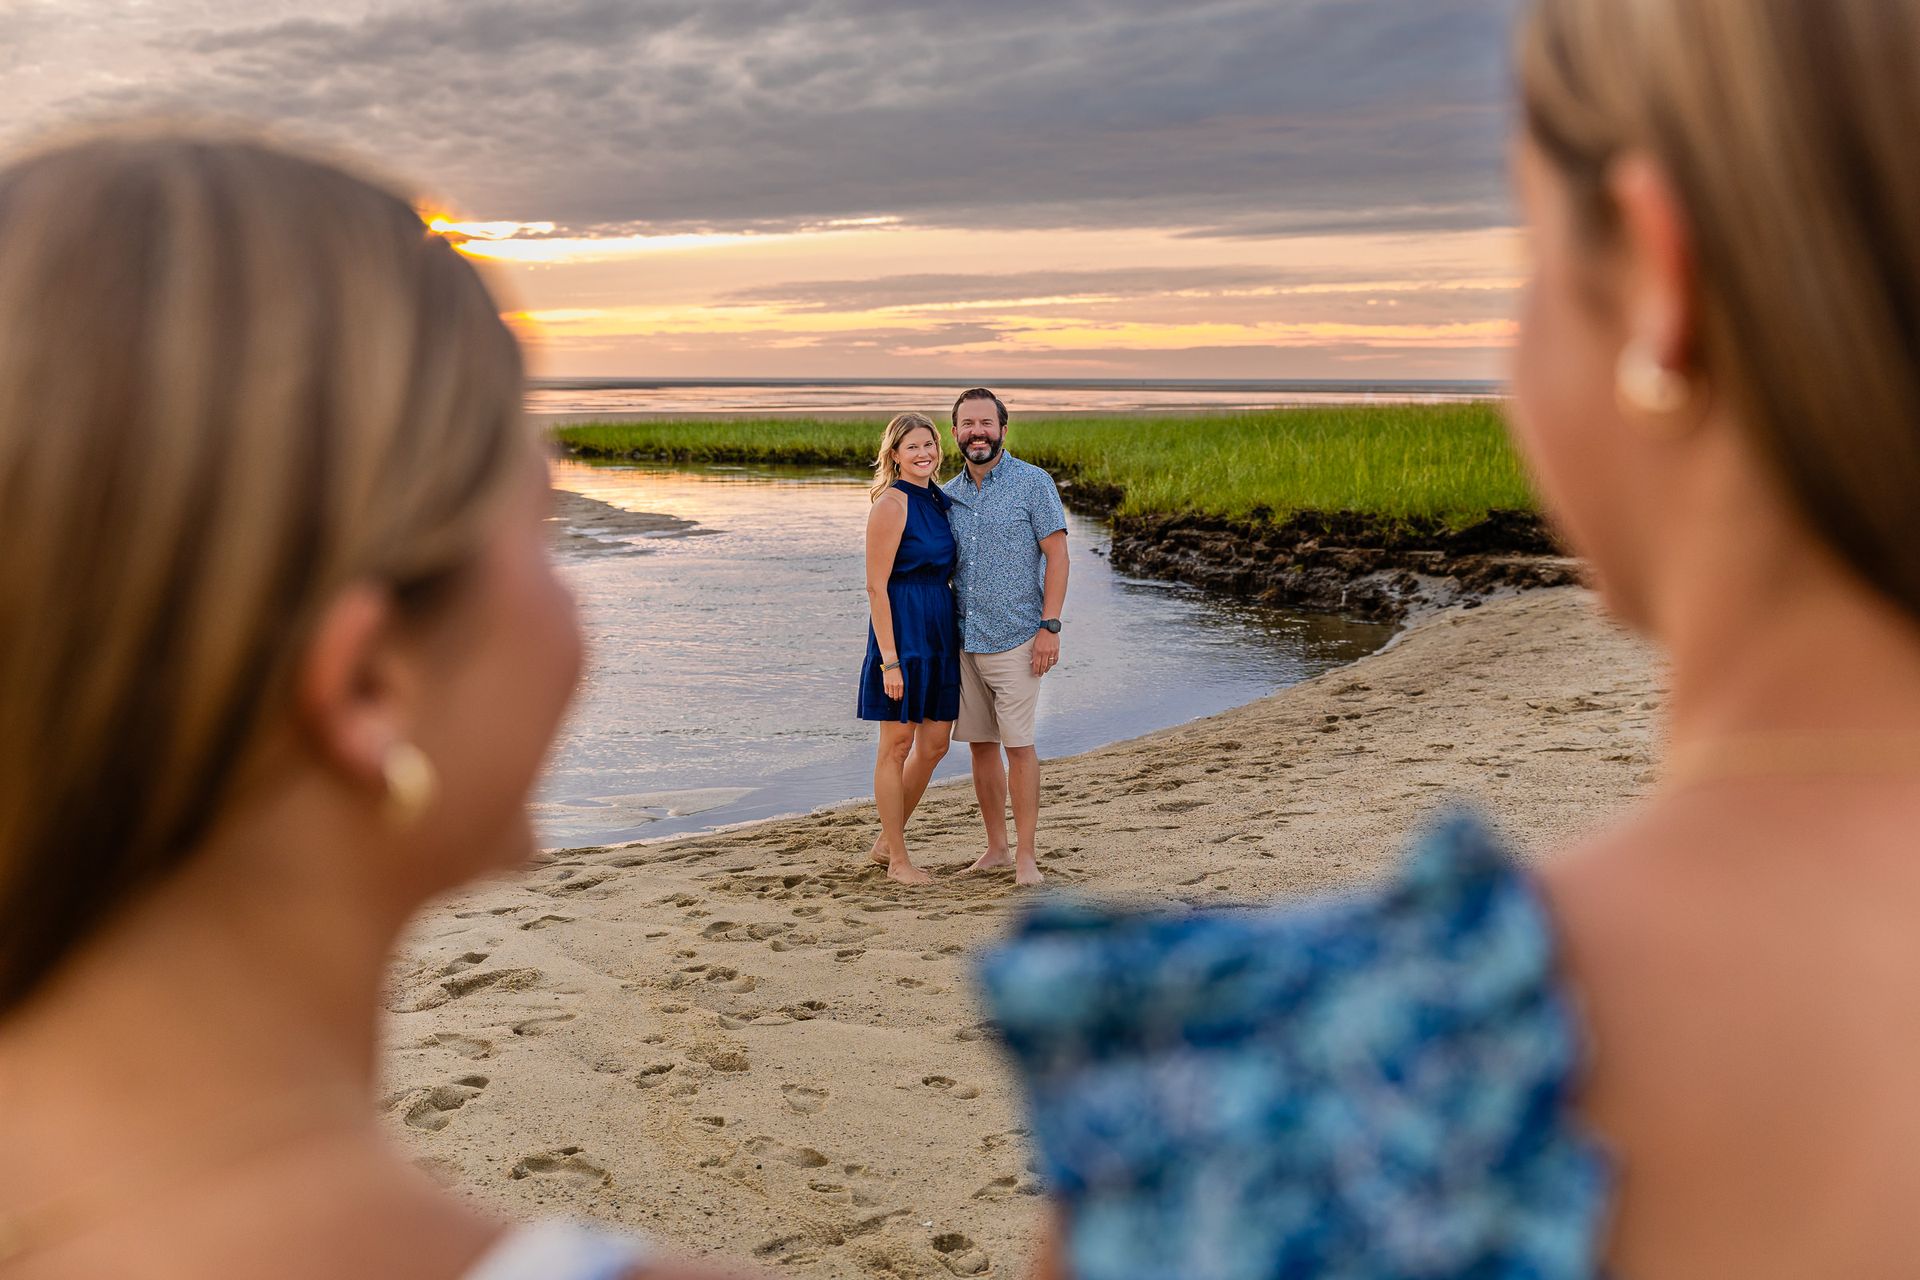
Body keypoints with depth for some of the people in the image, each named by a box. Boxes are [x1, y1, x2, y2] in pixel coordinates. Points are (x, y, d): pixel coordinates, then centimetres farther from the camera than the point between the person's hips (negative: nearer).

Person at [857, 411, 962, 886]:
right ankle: (898, 859, 13)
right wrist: (889, 660, -19)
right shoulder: (891, 503, -12)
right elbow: (876, 586, -15)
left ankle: (887, 841, 27)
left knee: (935, 744, 12)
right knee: (897, 745, 2)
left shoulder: (939, 498, 12)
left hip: (940, 630, 8)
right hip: (902, 629, -8)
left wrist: (956, 636, 16)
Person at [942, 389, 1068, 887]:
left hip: (1016, 639, -5)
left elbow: (1056, 555, -7)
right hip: (964, 640, 5)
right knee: (980, 744, 8)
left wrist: (1050, 627, -14)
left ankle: (1026, 854, 5)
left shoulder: (1033, 482, -4)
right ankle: (996, 846, 19)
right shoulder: (948, 495, 11)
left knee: (1018, 745, -4)